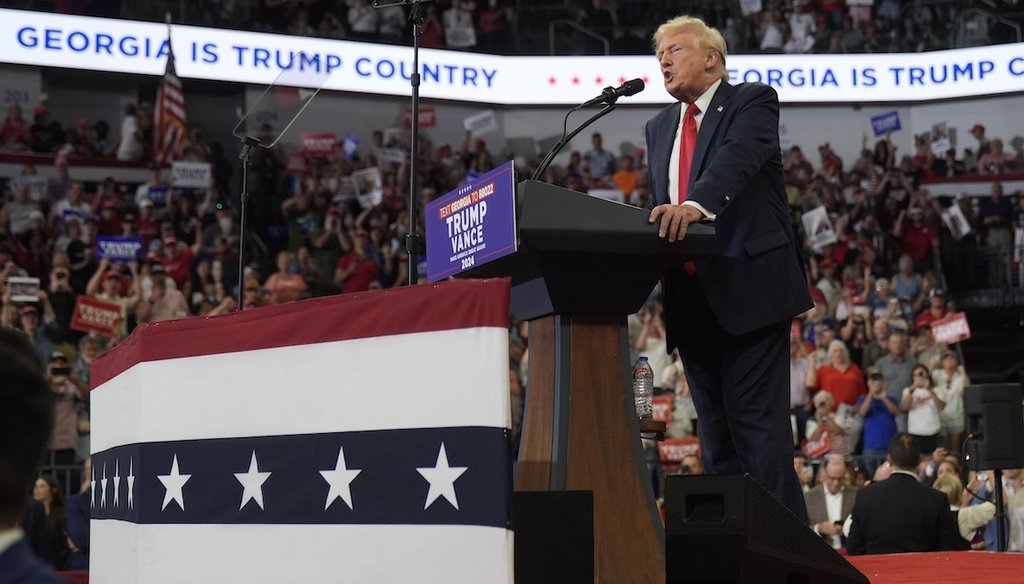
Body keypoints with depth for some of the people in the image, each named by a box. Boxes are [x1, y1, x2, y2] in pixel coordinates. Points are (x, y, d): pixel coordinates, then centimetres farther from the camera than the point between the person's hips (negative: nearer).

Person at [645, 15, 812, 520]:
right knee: (716, 439, 9)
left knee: (759, 428, -8)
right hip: (690, 301, 7)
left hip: (748, 291, -7)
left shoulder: (753, 102, -1)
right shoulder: (659, 128, 20)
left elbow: (738, 158, -23)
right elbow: (659, 211, 16)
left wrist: (695, 204, -40)